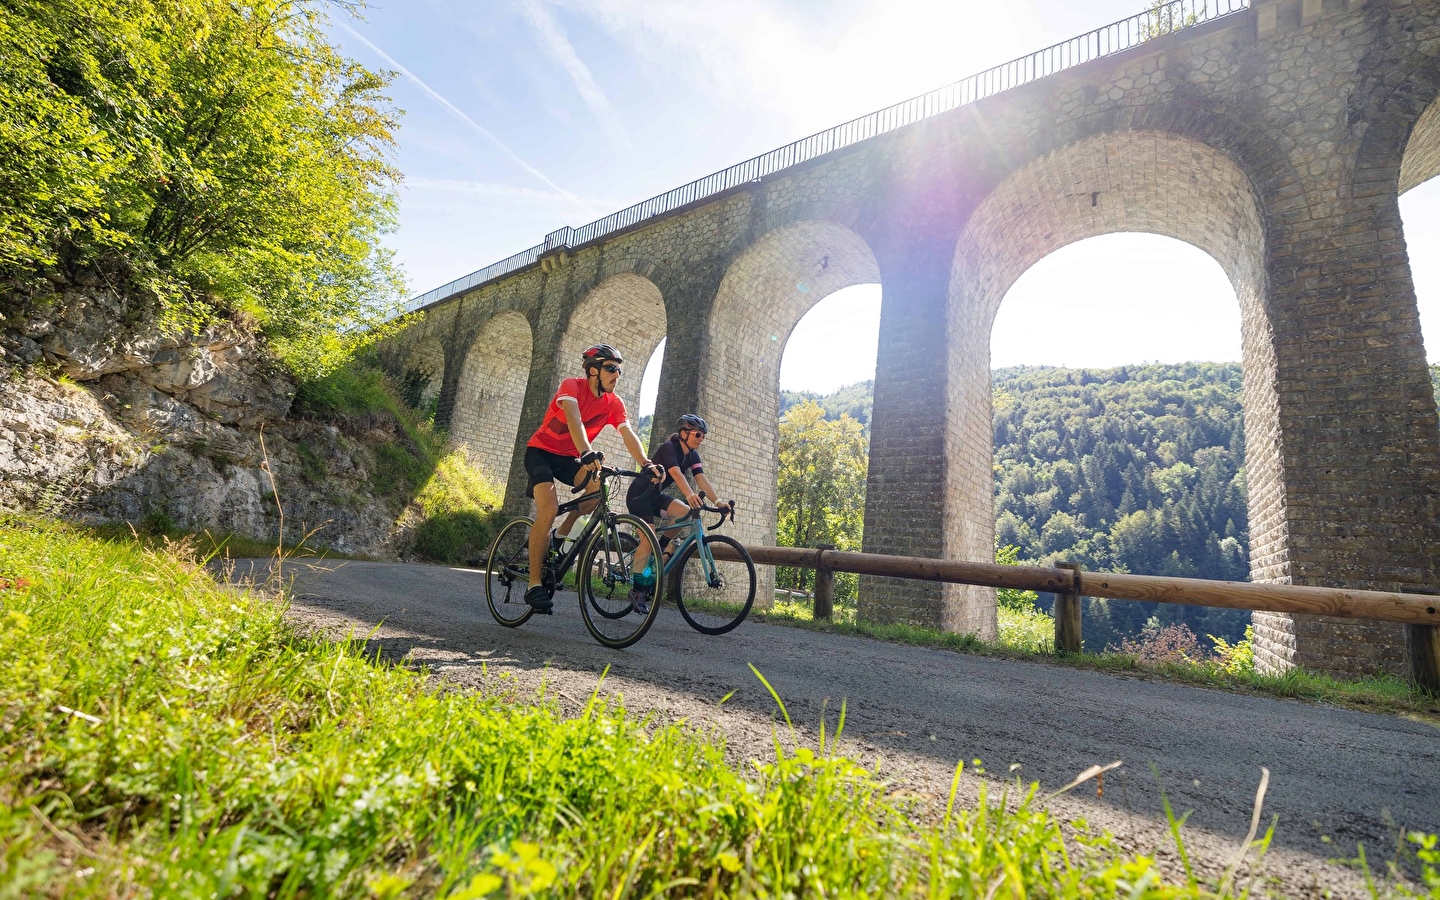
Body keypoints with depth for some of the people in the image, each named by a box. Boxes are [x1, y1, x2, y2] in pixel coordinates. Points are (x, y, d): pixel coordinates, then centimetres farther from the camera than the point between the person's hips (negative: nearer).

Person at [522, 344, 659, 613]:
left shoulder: (614, 403, -6)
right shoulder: (572, 386, -20)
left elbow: (628, 434, -18)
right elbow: (573, 418, -39)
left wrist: (645, 464, -35)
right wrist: (587, 452, -56)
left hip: (569, 457, 5)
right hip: (541, 451, -5)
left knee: (600, 485, -25)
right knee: (549, 508, -26)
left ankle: (562, 533, -1)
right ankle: (534, 584, -16)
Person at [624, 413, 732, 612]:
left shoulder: (692, 455, 0)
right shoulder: (669, 448, -22)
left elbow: (702, 479, -13)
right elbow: (676, 473, -40)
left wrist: (718, 501, -28)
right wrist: (690, 495, -57)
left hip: (656, 495, 7)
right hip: (639, 494, -7)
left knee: (687, 512, -18)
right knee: (648, 539, -17)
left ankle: (660, 549, 0)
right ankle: (637, 590, -9)